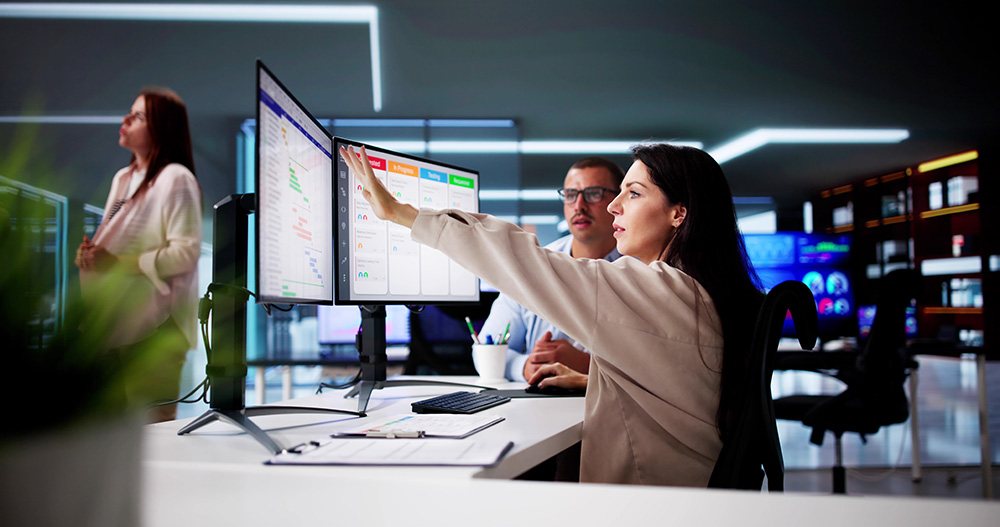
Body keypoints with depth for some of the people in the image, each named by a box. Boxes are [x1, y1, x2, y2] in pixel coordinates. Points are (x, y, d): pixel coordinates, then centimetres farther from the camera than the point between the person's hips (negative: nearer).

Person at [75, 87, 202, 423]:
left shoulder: (176, 178, -11)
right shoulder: (122, 178, 16)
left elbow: (186, 251, -18)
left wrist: (117, 263, -21)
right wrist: (90, 253, 1)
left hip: (156, 323, -8)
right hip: (116, 317, 8)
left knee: (153, 421, -5)